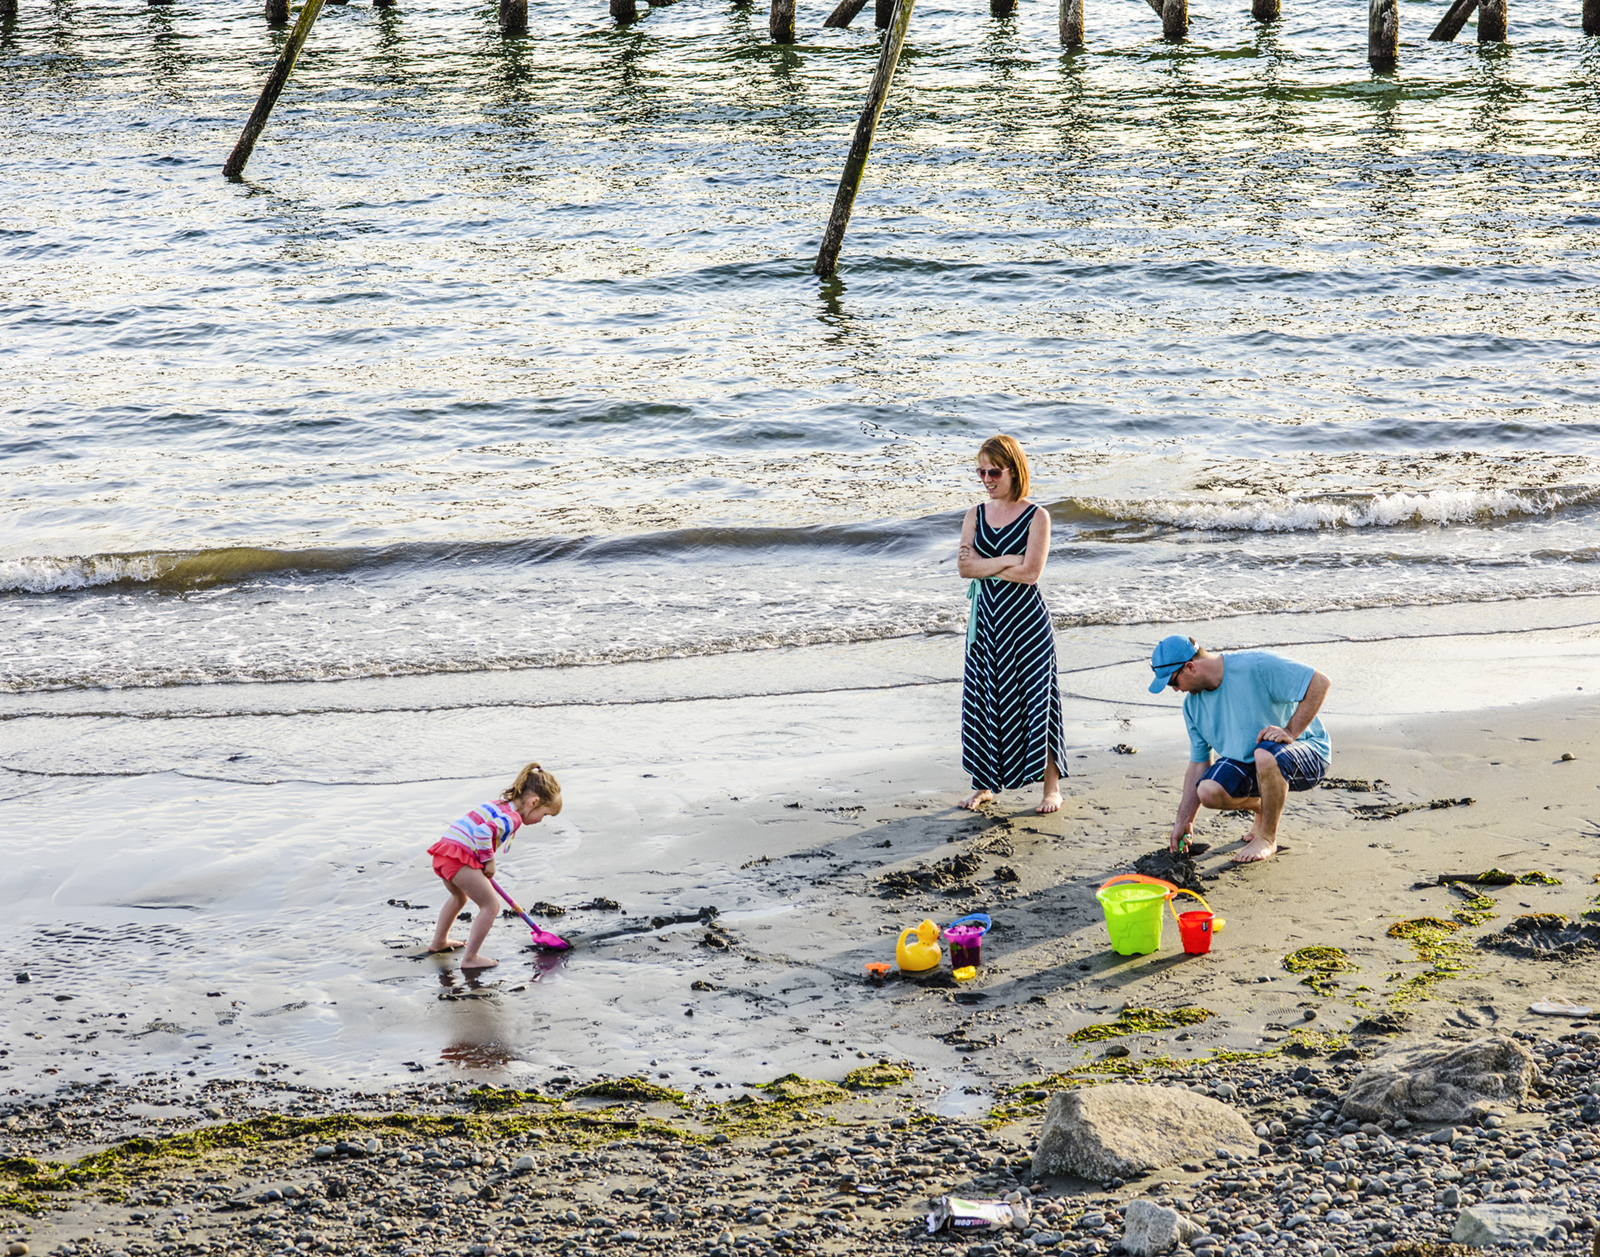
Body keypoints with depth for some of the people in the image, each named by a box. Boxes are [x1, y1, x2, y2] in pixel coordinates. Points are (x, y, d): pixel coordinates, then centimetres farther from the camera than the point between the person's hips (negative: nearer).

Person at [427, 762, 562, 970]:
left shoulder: (501, 805, 20)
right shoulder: (513, 818, -12)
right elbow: (482, 832, -26)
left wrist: (486, 862, 26)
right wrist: (488, 860, -11)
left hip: (443, 851, 10)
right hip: (460, 858, -10)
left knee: (459, 897, 36)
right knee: (490, 906, -4)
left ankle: (439, 942, 52)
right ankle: (470, 958, -3)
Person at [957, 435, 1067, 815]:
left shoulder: (1036, 517, -4)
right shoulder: (975, 516, 8)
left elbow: (1030, 573, -15)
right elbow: (964, 567, -4)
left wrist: (982, 564, -9)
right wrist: (1005, 561, -13)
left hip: (1026, 620, -4)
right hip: (986, 620, 4)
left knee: (1035, 698, -2)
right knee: (982, 700, 7)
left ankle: (1051, 786, 8)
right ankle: (983, 784, 19)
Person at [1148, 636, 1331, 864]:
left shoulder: (1255, 666, -22)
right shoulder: (1192, 706, 1)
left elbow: (1320, 683, -22)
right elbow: (1198, 764, 8)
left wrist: (1290, 732, -27)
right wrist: (1183, 822, 6)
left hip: (1306, 753, -6)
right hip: (1247, 763, 6)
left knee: (1266, 754, -40)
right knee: (1209, 791, -23)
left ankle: (1267, 838, -17)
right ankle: (1263, 809, 11)